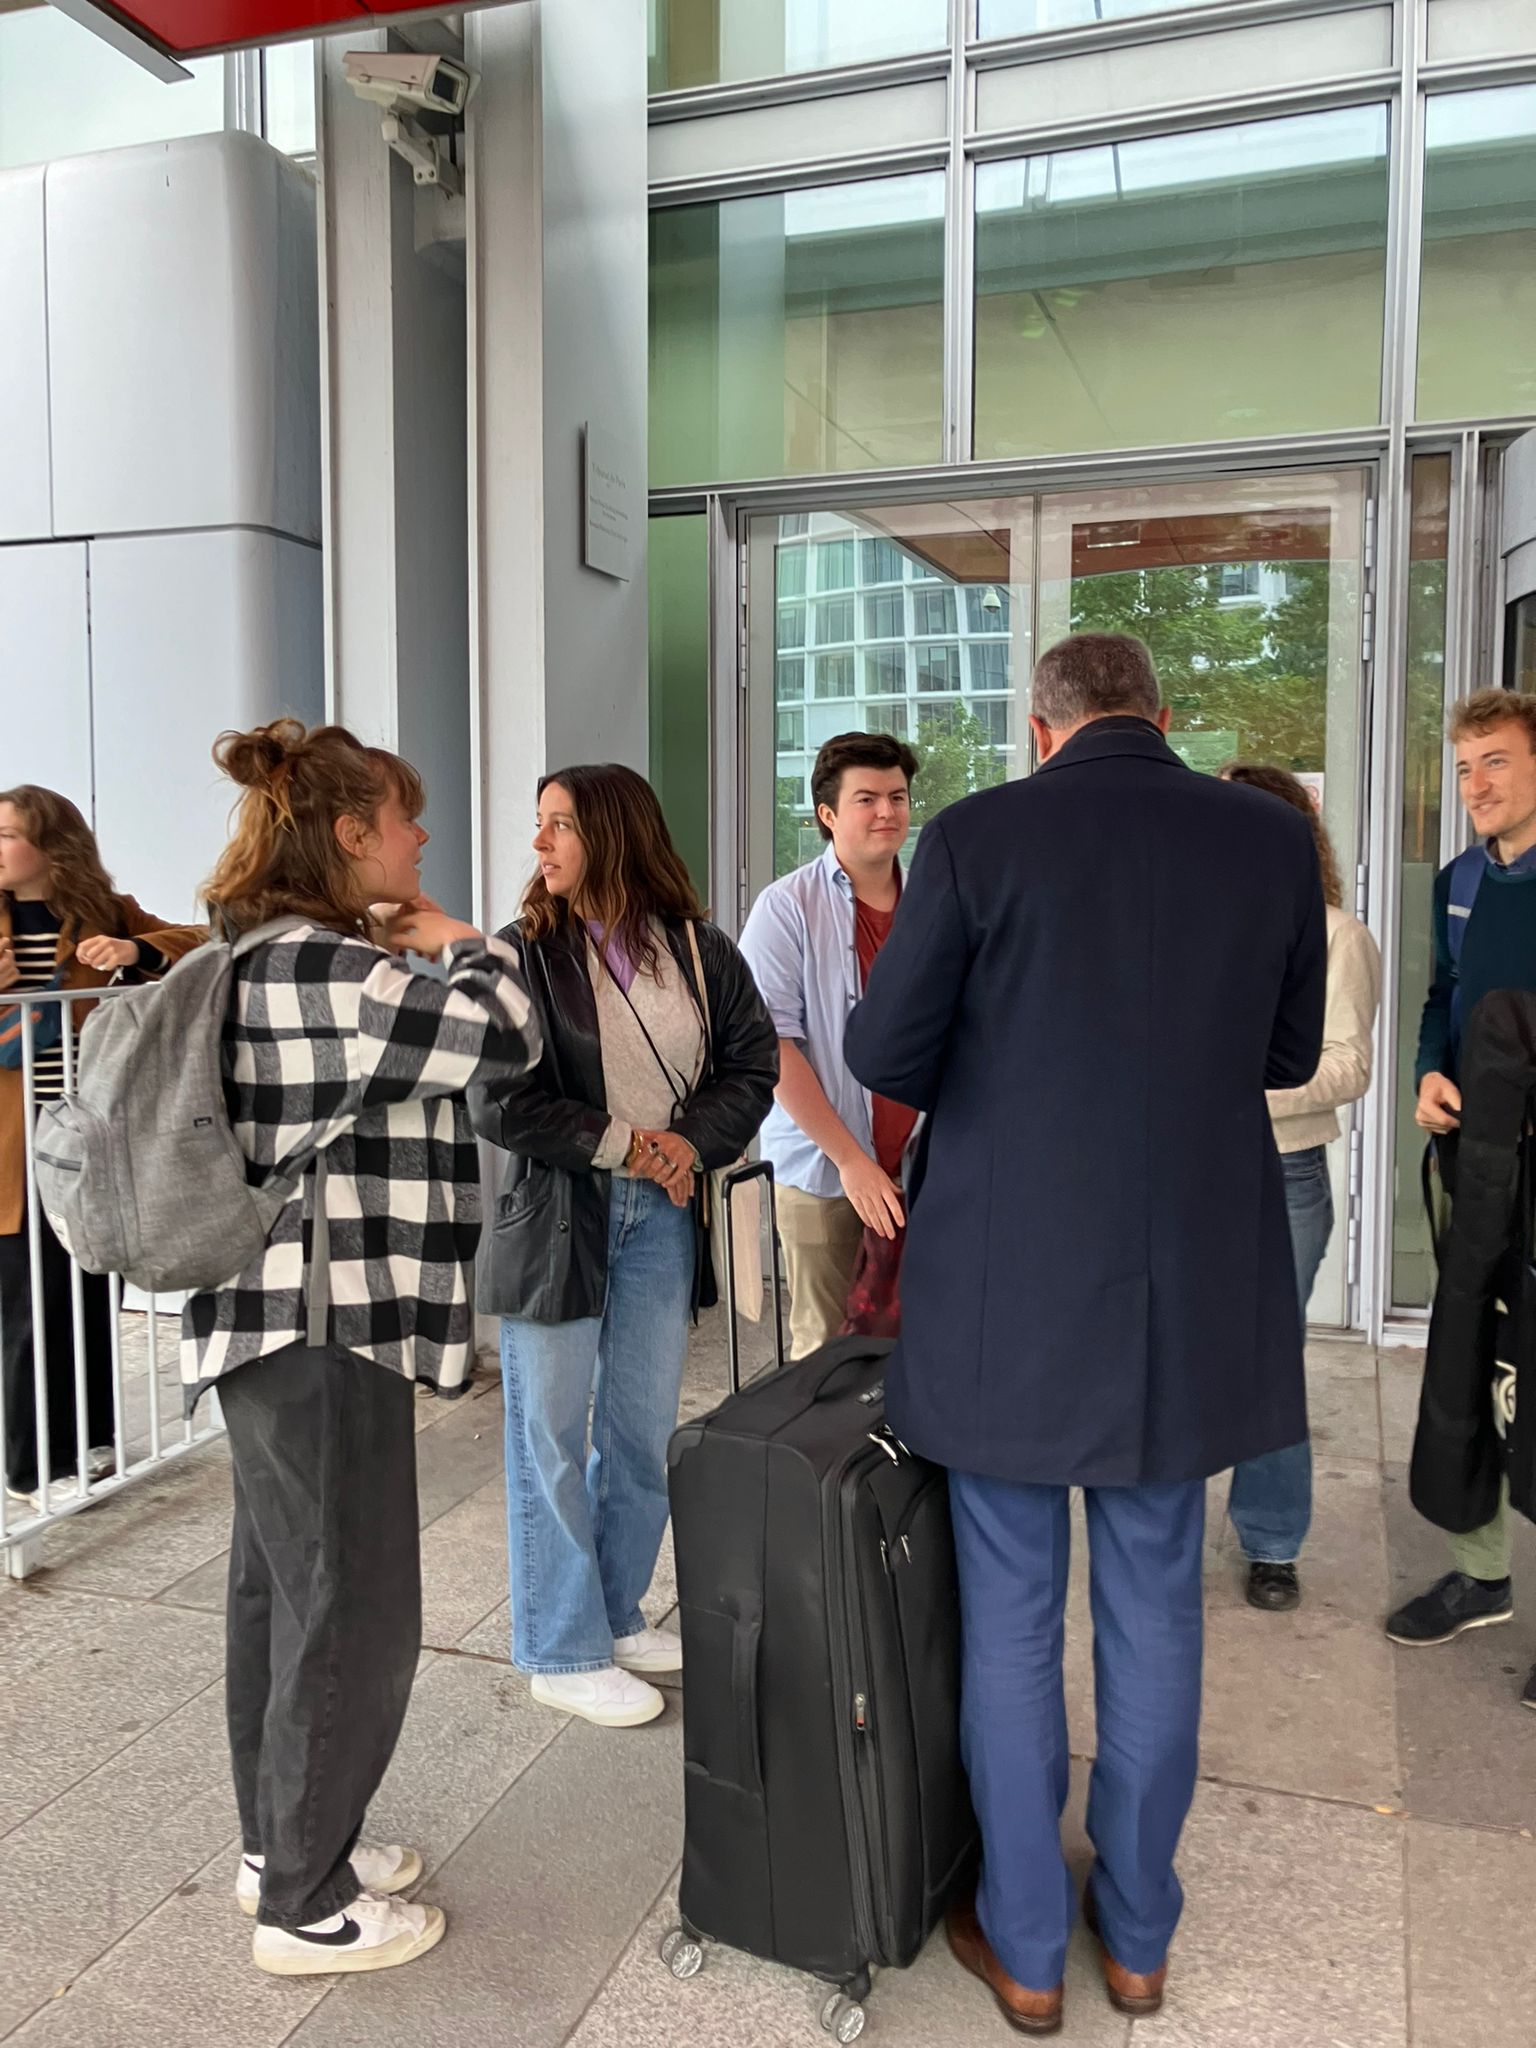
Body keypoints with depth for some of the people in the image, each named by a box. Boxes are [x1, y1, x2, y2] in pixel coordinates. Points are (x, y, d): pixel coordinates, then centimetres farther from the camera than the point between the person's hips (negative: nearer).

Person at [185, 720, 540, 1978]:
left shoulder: (269, 958, 13)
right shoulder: (321, 966, -20)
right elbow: (504, 1035, -21)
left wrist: (413, 959, 7)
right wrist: (460, 945, -7)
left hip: (284, 1322, 11)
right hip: (323, 1330, -11)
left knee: (282, 1591, 20)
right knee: (351, 1612, 2)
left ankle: (281, 1844, 36)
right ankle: (308, 1906, 18)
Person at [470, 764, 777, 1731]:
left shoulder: (700, 952, 3)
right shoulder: (521, 955, -6)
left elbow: (753, 1065, 4)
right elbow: (500, 1102, -11)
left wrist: (689, 1142, -12)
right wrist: (622, 1142, -14)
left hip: (662, 1213, 3)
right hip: (554, 1215, -3)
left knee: (645, 1434, 13)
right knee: (553, 1441, 6)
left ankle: (616, 1616, 34)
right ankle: (563, 1652, 22)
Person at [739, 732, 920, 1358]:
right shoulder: (787, 907, -4)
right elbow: (771, 1047, -9)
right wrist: (850, 1158, -12)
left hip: (917, 1168, 3)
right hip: (822, 1173, -3)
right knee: (826, 1354, 5)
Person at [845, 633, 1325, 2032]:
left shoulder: (979, 837, -11)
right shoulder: (1273, 837, -2)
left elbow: (885, 1055, -8)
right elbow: (1289, 1054, 9)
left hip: (1010, 1290, -3)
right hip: (1187, 1292, 3)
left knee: (1010, 1615, 12)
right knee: (1155, 1606, 18)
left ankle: (1026, 1947, 28)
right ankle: (1139, 1934, 34)